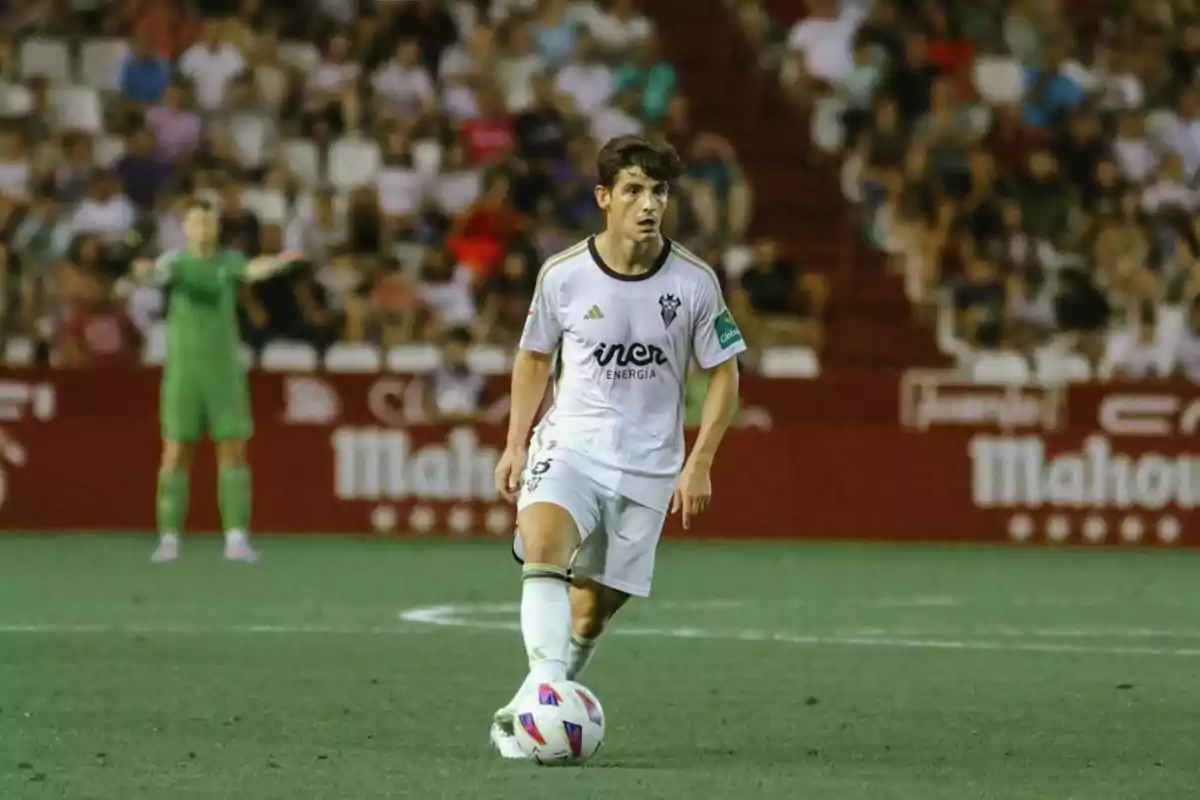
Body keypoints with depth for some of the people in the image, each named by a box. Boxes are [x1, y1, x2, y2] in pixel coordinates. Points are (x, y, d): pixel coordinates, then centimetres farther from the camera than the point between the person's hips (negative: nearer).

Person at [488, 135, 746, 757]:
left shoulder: (694, 282, -5)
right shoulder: (562, 275, -3)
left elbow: (723, 374, 4)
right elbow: (533, 358, 13)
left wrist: (699, 463, -4)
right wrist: (515, 444, 7)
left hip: (649, 466, 1)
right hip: (569, 445, -1)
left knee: (595, 605, 3)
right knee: (543, 543, -30)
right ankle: (544, 684, -38)